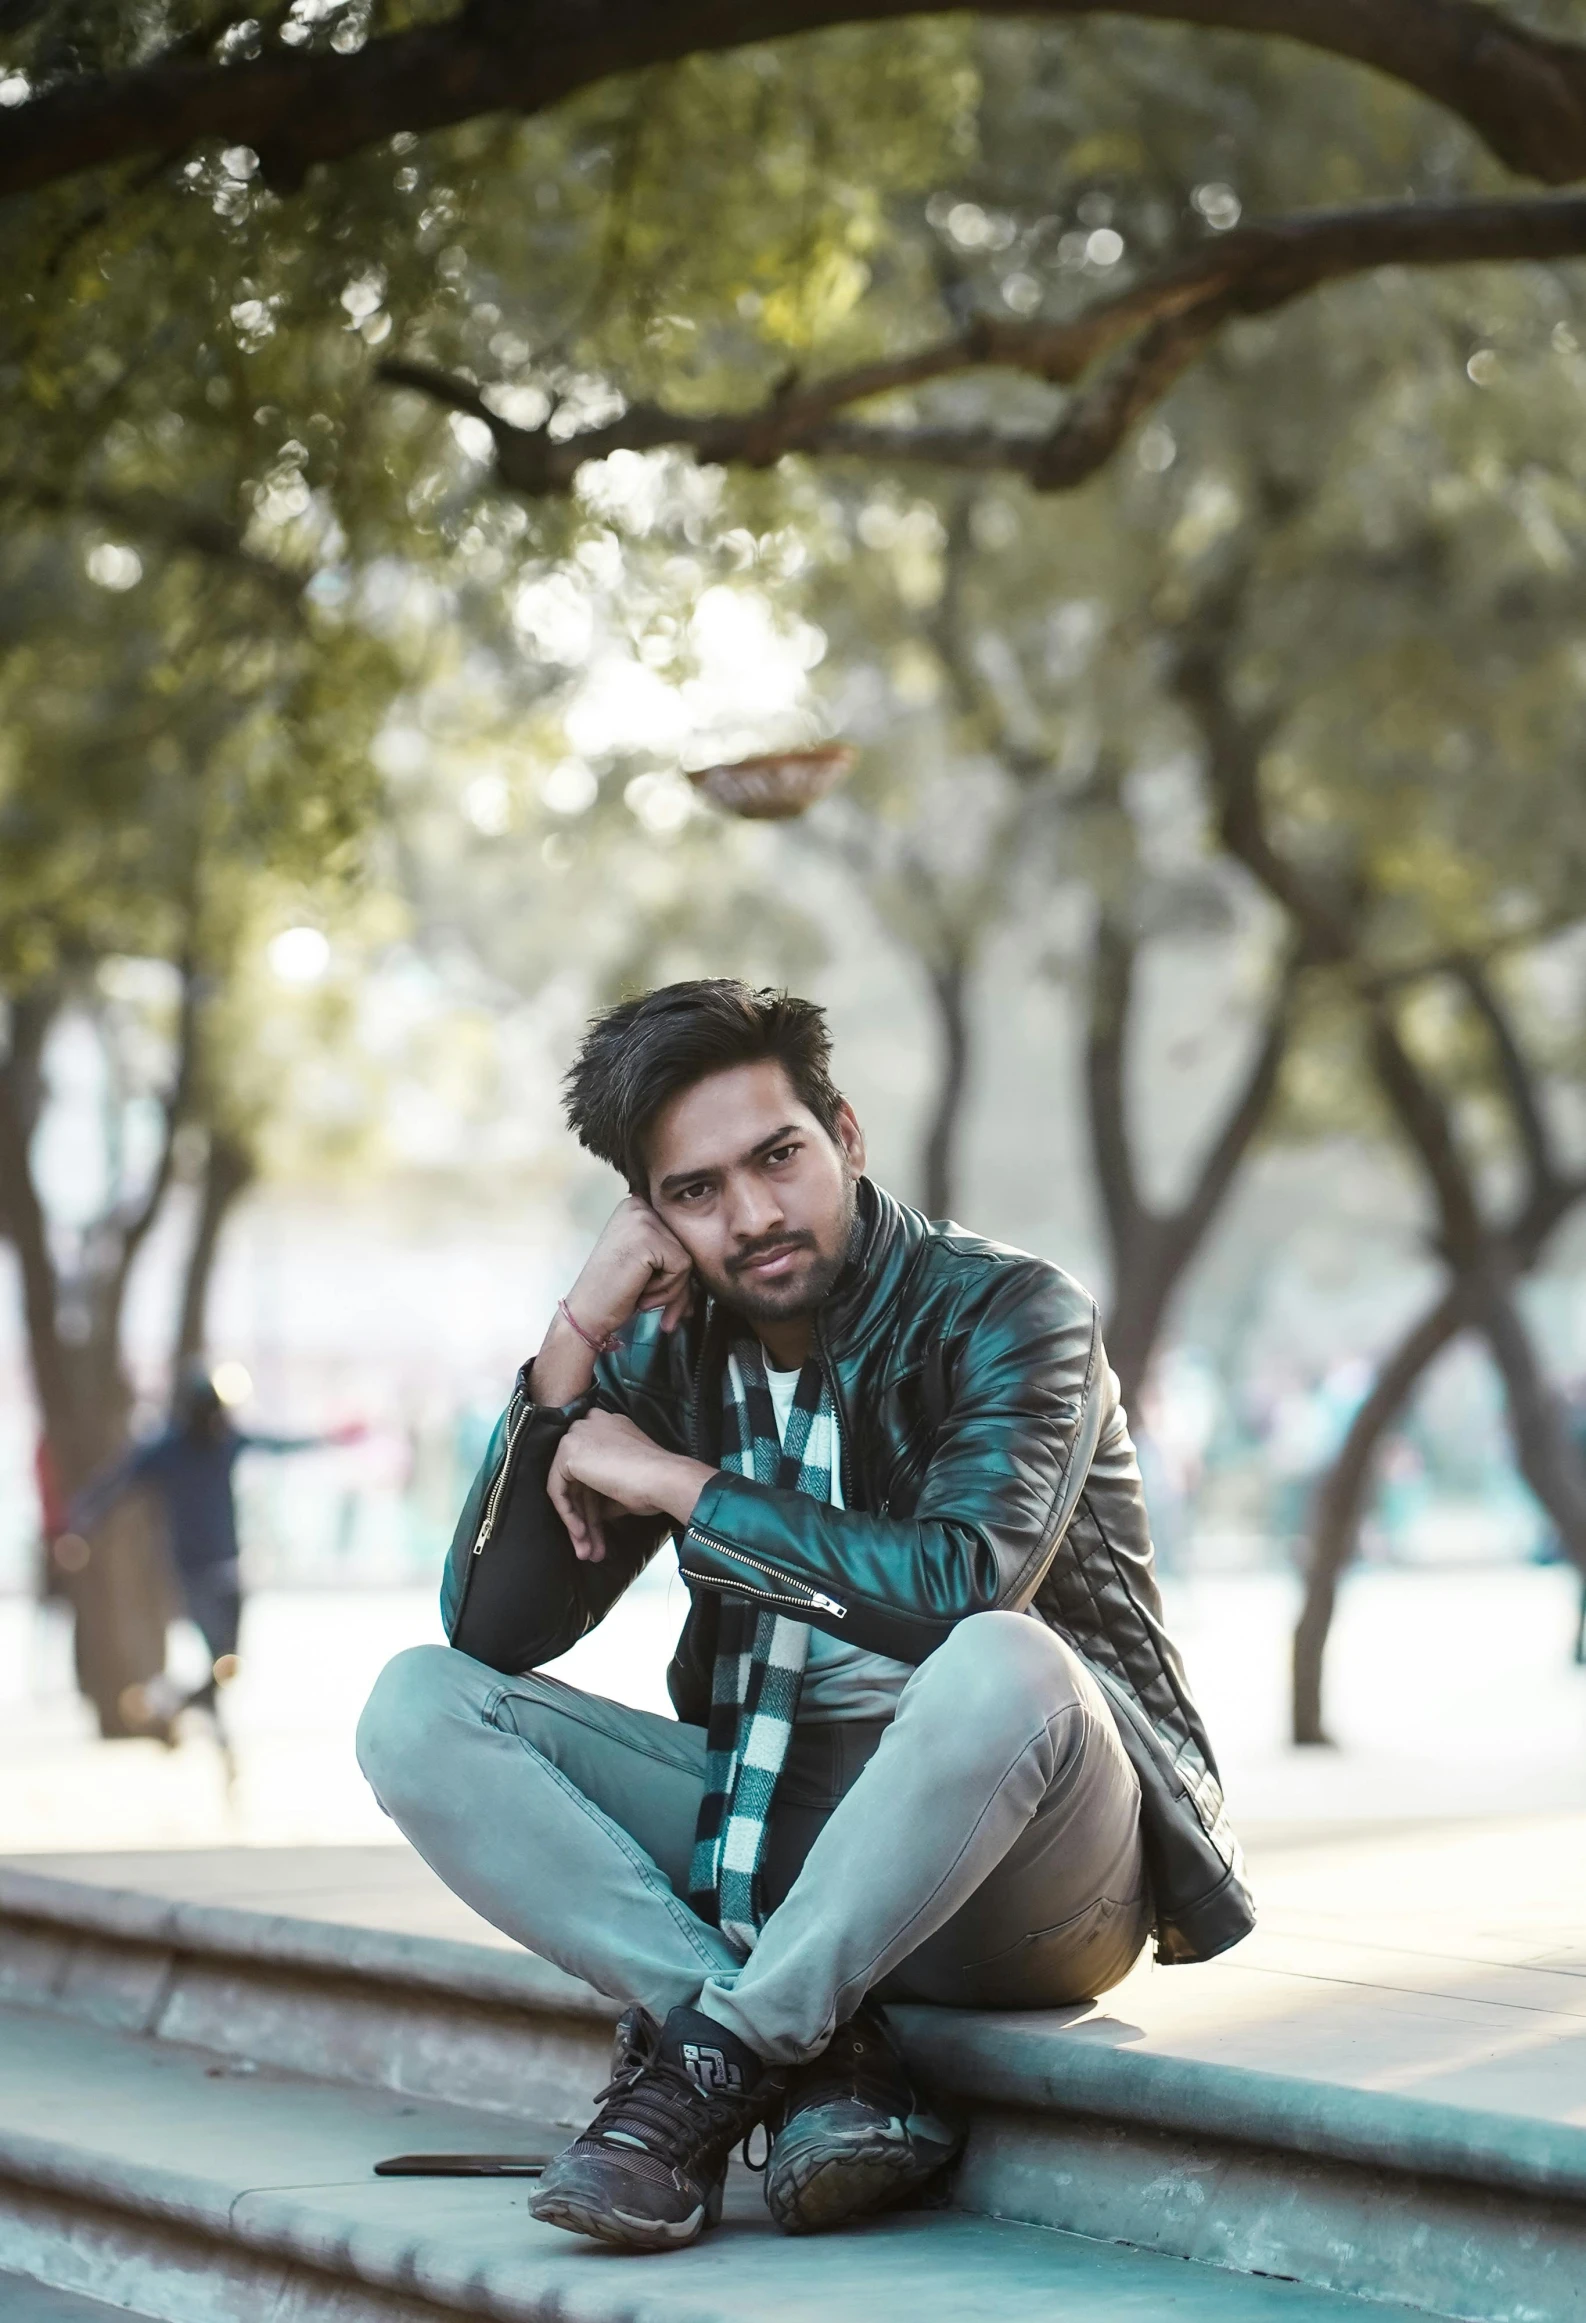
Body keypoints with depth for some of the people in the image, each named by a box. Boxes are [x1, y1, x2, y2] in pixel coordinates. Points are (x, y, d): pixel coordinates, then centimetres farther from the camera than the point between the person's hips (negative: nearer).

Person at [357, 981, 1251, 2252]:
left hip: (1026, 1877, -6)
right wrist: (573, 1344, -12)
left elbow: (961, 1582, -30)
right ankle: (828, 2067, -23)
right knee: (418, 1706, -10)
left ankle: (704, 2062, -24)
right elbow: (492, 1631, -2)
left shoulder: (1008, 1315, -11)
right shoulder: (669, 1350, 4)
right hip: (773, 1834, 6)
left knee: (999, 1665, -39)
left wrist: (676, 1484, -19)